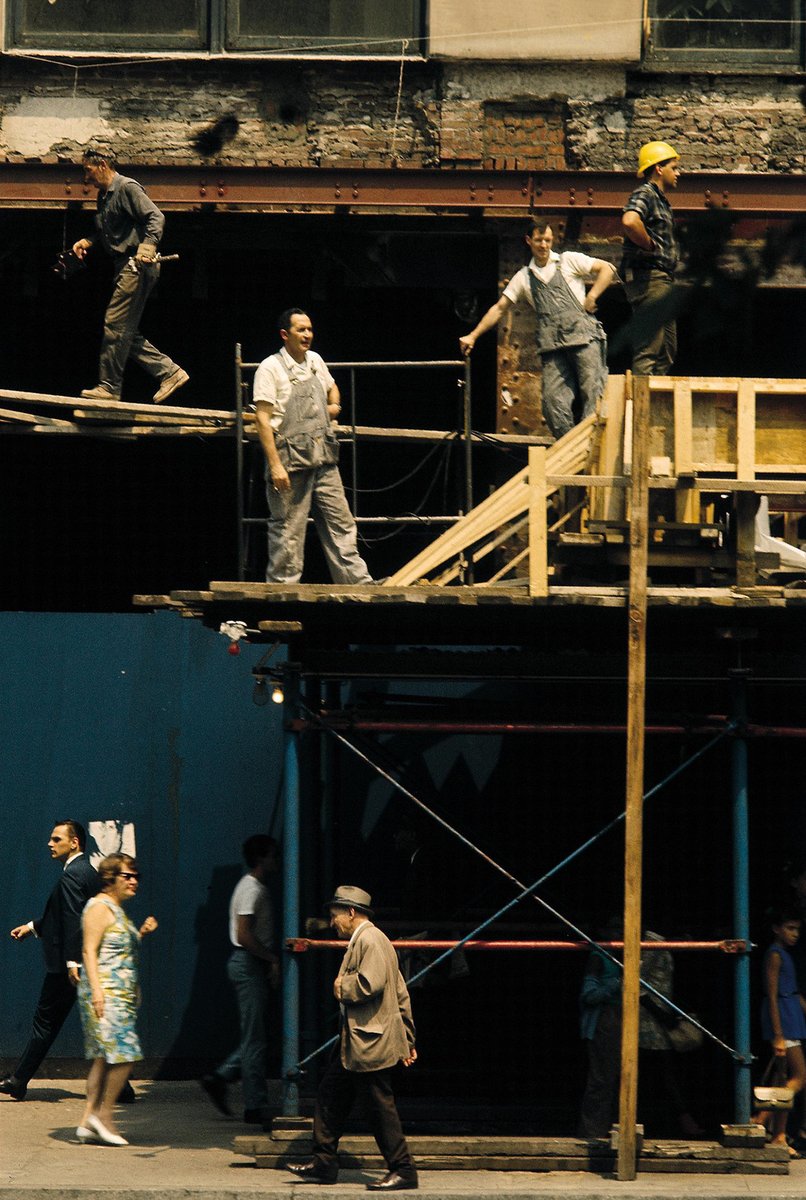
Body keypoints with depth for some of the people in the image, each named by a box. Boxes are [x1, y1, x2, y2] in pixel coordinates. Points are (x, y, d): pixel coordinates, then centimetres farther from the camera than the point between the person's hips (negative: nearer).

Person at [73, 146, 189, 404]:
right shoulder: (104, 195, 20)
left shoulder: (127, 188, -9)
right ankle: (170, 372, 9)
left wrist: (148, 245, -32)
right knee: (126, 331, 8)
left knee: (115, 324, -9)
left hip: (137, 265, -10)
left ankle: (109, 386, -5)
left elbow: (156, 217, -18)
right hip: (126, 267, 10)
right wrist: (87, 241, 16)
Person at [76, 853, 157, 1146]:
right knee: (124, 1054, -14)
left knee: (105, 1057, 6)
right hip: (106, 992, -10)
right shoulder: (100, 907, -9)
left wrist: (141, 933, 14)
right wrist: (96, 990, -23)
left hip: (122, 995, 10)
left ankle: (88, 1122, 7)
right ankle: (104, 1113, -6)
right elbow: (90, 951, -15)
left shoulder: (117, 910, 20)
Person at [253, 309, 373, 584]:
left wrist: (334, 406, 12)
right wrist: (275, 465, -19)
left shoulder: (315, 361, 13)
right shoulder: (270, 368, -7)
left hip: (323, 460, 7)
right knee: (288, 532, -3)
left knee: (340, 525, 6)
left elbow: (331, 387, 36)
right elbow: (263, 419, -12)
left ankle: (359, 584, 8)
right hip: (291, 461, -7)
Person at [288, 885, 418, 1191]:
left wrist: (342, 987, -10)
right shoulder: (361, 941, 19)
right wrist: (407, 1040, 23)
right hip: (354, 1041, 11)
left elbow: (371, 984, -29)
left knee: (380, 1106, -6)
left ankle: (403, 1171, 0)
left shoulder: (370, 940, -14)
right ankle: (324, 1165, 19)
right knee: (330, 1096, 13)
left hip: (371, 1042, -11)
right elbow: (401, 994, 21)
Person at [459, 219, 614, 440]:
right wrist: (473, 336, 15)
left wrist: (591, 297, -4)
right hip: (552, 345, 3)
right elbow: (499, 309, 19)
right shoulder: (524, 277, 18)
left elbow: (606, 269, 7)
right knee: (553, 400, -7)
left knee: (593, 395, -11)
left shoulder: (569, 261, 9)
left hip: (583, 337, -3)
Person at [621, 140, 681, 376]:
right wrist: (650, 245, -18)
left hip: (662, 280, 11)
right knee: (648, 348, -12)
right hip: (648, 277, -11)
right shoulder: (645, 194, -10)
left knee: (668, 349, 14)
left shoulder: (660, 199, 21)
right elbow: (629, 221, -32)